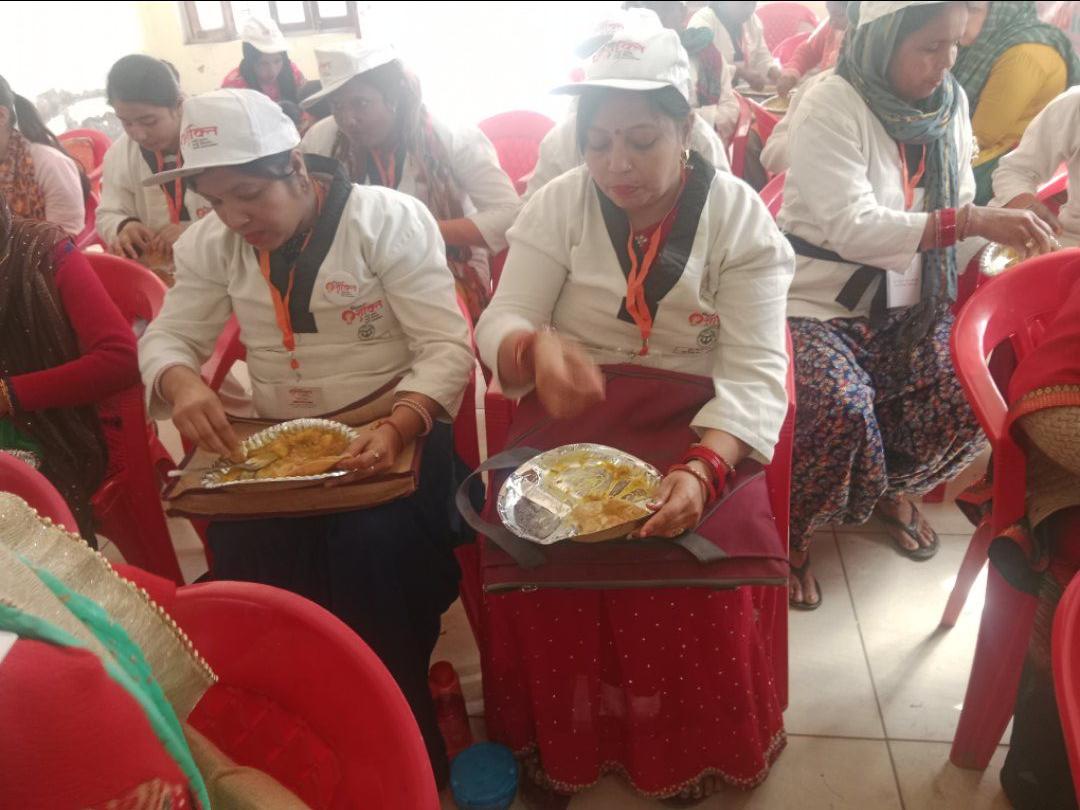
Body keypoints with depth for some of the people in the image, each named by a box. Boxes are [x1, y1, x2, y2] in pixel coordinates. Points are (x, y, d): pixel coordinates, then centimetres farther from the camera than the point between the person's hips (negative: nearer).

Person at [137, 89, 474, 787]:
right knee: (241, 549, -23)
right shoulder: (211, 243, 7)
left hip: (391, 430, -3)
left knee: (374, 546, -30)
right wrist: (180, 380, -17)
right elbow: (166, 337, 9)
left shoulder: (388, 218, -8)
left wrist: (397, 428, -32)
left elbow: (447, 347, -14)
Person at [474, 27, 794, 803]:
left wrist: (703, 469, -33)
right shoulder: (558, 204, -1)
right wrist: (538, 346, -34)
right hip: (570, 423, 1)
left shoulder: (740, 217, -6)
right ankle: (557, 741, 7)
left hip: (692, 427, -1)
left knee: (684, 576, -23)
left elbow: (755, 372, -14)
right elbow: (499, 322, -8)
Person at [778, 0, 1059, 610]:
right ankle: (794, 535, 0)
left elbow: (958, 211, 11)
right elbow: (851, 229, -27)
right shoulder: (830, 109, -16)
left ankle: (894, 488, 19)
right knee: (841, 410, -30)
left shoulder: (950, 102, 4)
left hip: (910, 302, 6)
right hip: (820, 303, -6)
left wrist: (1003, 235, -7)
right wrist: (973, 222, -32)